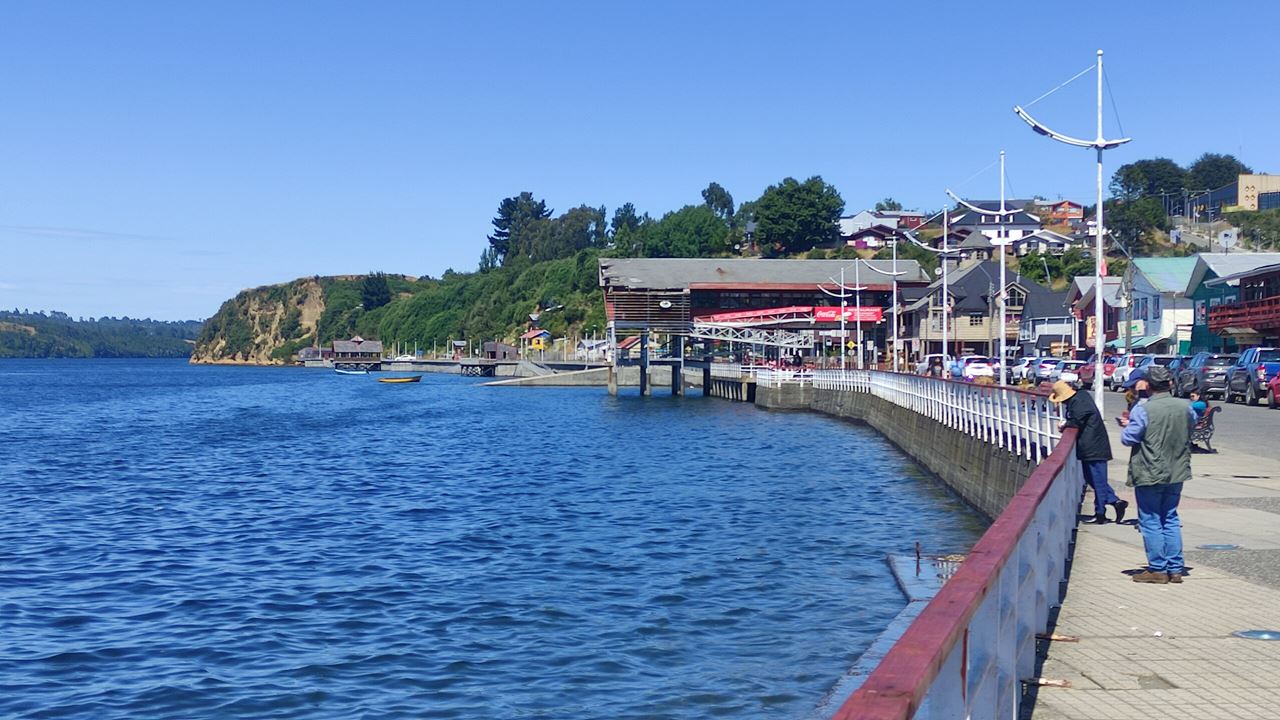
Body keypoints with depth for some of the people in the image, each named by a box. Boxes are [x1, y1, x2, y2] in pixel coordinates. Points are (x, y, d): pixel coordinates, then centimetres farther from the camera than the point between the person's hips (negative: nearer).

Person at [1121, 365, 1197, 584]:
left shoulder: (1142, 410, -19)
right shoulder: (1185, 407, -3)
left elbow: (1128, 438, -15)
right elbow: (1192, 425, 17)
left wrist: (1128, 425, 5)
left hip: (1150, 475, -5)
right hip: (1176, 473, 5)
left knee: (1150, 521, 5)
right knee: (1170, 520, 16)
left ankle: (1158, 569, 8)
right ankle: (1175, 569, 16)